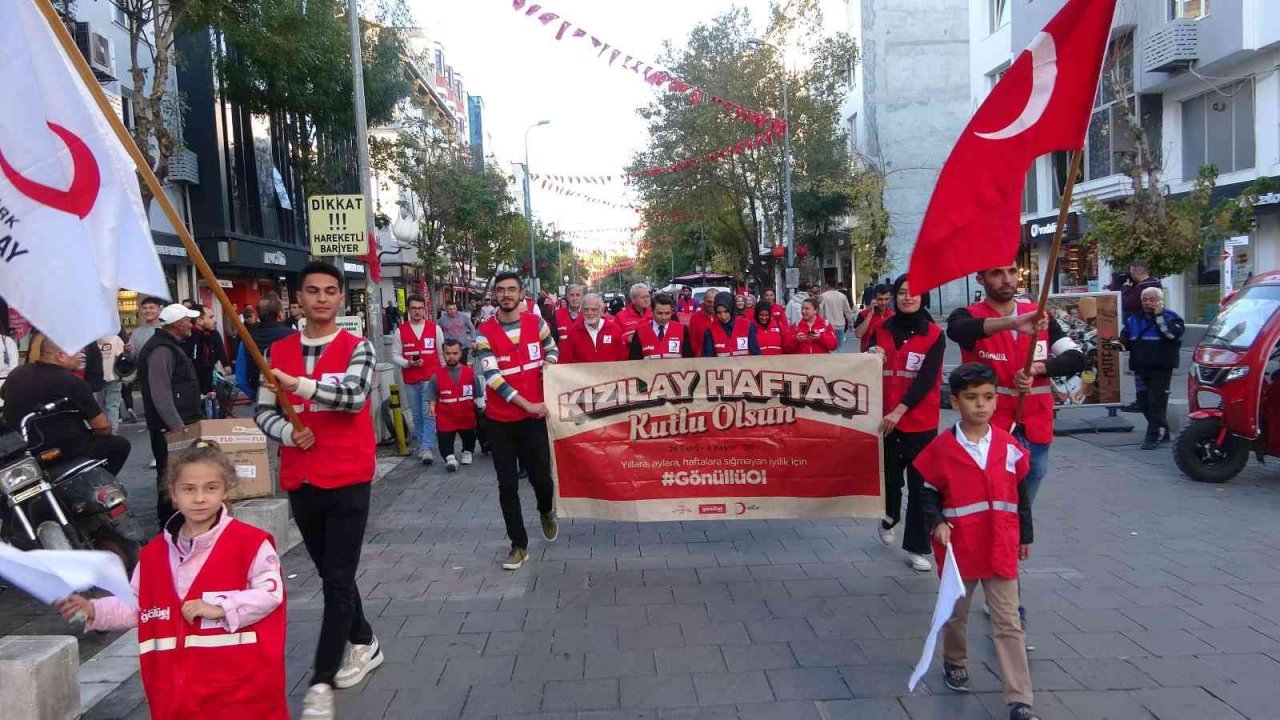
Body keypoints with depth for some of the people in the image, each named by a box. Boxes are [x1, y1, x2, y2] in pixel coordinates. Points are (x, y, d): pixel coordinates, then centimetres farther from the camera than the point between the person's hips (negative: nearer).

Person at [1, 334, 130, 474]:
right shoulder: (73, 383, -17)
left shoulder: (17, 373, 4)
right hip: (60, 451, -8)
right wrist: (108, 431, 7)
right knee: (120, 445, 5)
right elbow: (101, 425, -16)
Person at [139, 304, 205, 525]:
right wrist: (178, 427, -25)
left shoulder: (172, 346, 16)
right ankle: (168, 521, 2)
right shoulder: (161, 350, -17)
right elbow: (161, 395, -24)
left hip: (180, 423, 10)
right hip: (169, 428, -10)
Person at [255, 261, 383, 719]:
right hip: (300, 480, 5)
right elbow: (264, 412, 8)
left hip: (348, 479, -5)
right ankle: (364, 644, 37)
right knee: (331, 574, 17)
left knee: (338, 580, -4)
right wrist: (289, 433, -12)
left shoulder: (357, 348, -5)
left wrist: (300, 384, -35)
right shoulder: (278, 351, 7)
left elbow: (354, 395, -23)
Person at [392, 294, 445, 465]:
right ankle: (422, 446, 22)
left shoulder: (435, 328, 3)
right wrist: (408, 363, -14)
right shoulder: (400, 331, 4)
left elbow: (442, 354, 7)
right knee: (417, 416, 10)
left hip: (431, 379, -2)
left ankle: (427, 449, -11)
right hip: (410, 381, 2)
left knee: (429, 414, -10)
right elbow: (395, 355, 4)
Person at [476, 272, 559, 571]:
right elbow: (491, 376, -14)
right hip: (500, 420, -1)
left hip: (534, 416, 1)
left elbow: (553, 350, 19)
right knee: (507, 485, 4)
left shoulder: (536, 322, 2)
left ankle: (546, 512, 38)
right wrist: (527, 404, -17)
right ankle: (519, 544, 18)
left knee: (541, 476, 2)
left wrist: (548, 366, -4)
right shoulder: (485, 332, -5)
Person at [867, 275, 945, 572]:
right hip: (887, 419, 2)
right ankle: (889, 519, 41)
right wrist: (873, 356, -10)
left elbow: (926, 378, -13)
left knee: (919, 485, 0)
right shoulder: (882, 330, 6)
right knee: (889, 477, 10)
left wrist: (900, 410, -23)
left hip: (921, 422, -2)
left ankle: (917, 548, 12)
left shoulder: (935, 335, -3)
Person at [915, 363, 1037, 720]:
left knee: (1008, 624, 3)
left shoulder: (1009, 446, -2)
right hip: (958, 549, -1)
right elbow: (929, 494, -3)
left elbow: (1022, 494, 8)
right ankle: (954, 662, 44)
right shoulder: (941, 448, -10)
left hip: (1001, 549, 1)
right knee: (956, 613, 19)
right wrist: (937, 523, -19)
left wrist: (1025, 536, 13)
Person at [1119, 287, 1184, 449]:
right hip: (1141, 367, 6)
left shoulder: (1170, 317, -2)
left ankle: (1153, 436, -2)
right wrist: (1120, 343, -3)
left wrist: (1159, 315, -18)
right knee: (1143, 402, 10)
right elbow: (1125, 337, 20)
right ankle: (1162, 432, 25)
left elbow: (1172, 333, -22)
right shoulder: (1134, 319, 14)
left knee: (1157, 402, -7)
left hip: (1161, 367, -6)